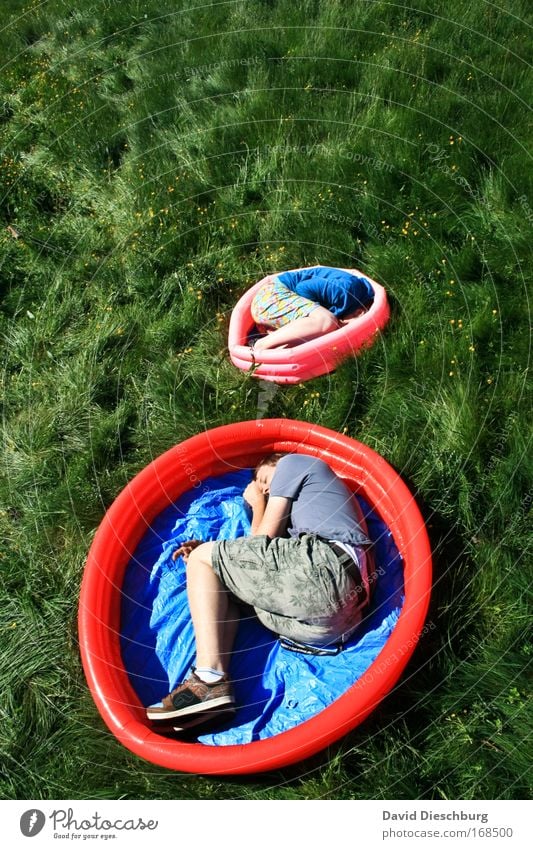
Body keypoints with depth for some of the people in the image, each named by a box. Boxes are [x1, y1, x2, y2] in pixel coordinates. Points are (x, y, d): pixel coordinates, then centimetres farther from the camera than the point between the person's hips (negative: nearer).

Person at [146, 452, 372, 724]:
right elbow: (266, 561, 25)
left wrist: (258, 504, 28)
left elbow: (264, 538, 9)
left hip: (322, 566, -9)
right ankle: (214, 681, -6)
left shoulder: (292, 461, 17)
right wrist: (211, 551, 23)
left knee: (201, 559, 2)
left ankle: (210, 680, -16)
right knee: (221, 587, 20)